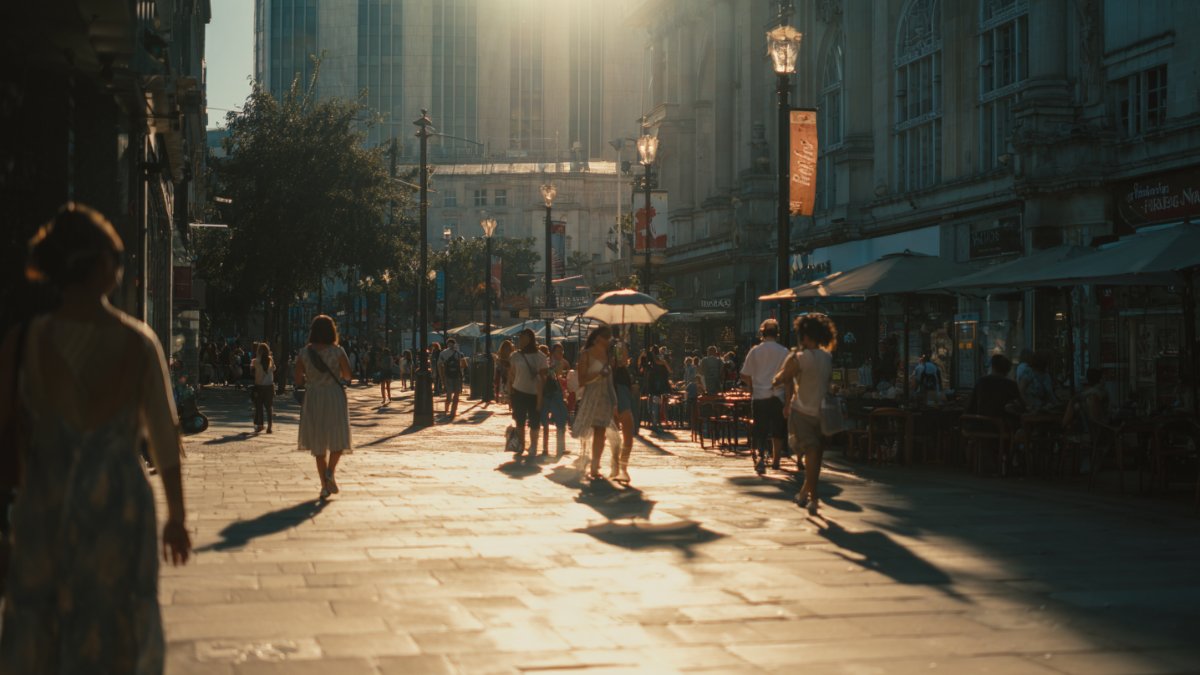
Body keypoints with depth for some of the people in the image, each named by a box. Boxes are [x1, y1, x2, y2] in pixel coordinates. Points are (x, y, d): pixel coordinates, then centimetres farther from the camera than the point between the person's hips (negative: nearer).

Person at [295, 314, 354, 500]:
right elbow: (347, 375, 0)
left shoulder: (304, 353, -2)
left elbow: (299, 381, 0)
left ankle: (324, 484, 7)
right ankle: (331, 471, -15)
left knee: (319, 442, 10)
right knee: (338, 437, 11)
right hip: (335, 396, -2)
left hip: (313, 398, 2)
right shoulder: (337, 351, -7)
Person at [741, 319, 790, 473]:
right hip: (778, 396, 0)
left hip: (759, 396, 0)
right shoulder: (784, 352, -5)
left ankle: (760, 456, -20)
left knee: (760, 430, 2)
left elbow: (745, 376, 0)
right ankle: (775, 460, 22)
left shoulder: (755, 351, -3)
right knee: (777, 431, 14)